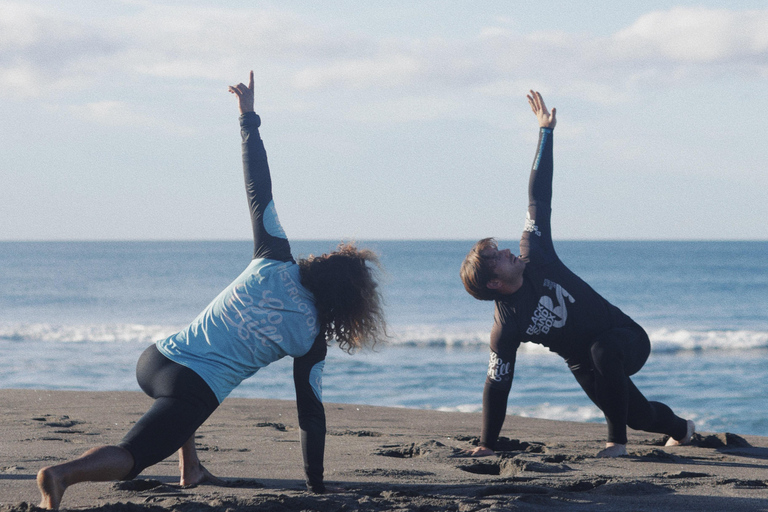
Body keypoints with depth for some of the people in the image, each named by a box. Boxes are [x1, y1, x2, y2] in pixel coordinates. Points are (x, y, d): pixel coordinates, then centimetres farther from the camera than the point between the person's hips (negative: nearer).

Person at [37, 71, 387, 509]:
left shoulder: (274, 265, 5)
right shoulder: (312, 337, 1)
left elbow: (259, 189, 5)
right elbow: (312, 412, 7)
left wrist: (249, 119, 14)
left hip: (157, 359, 5)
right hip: (197, 392, -5)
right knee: (130, 458, -13)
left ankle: (190, 469, 39)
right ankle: (65, 474, -42)